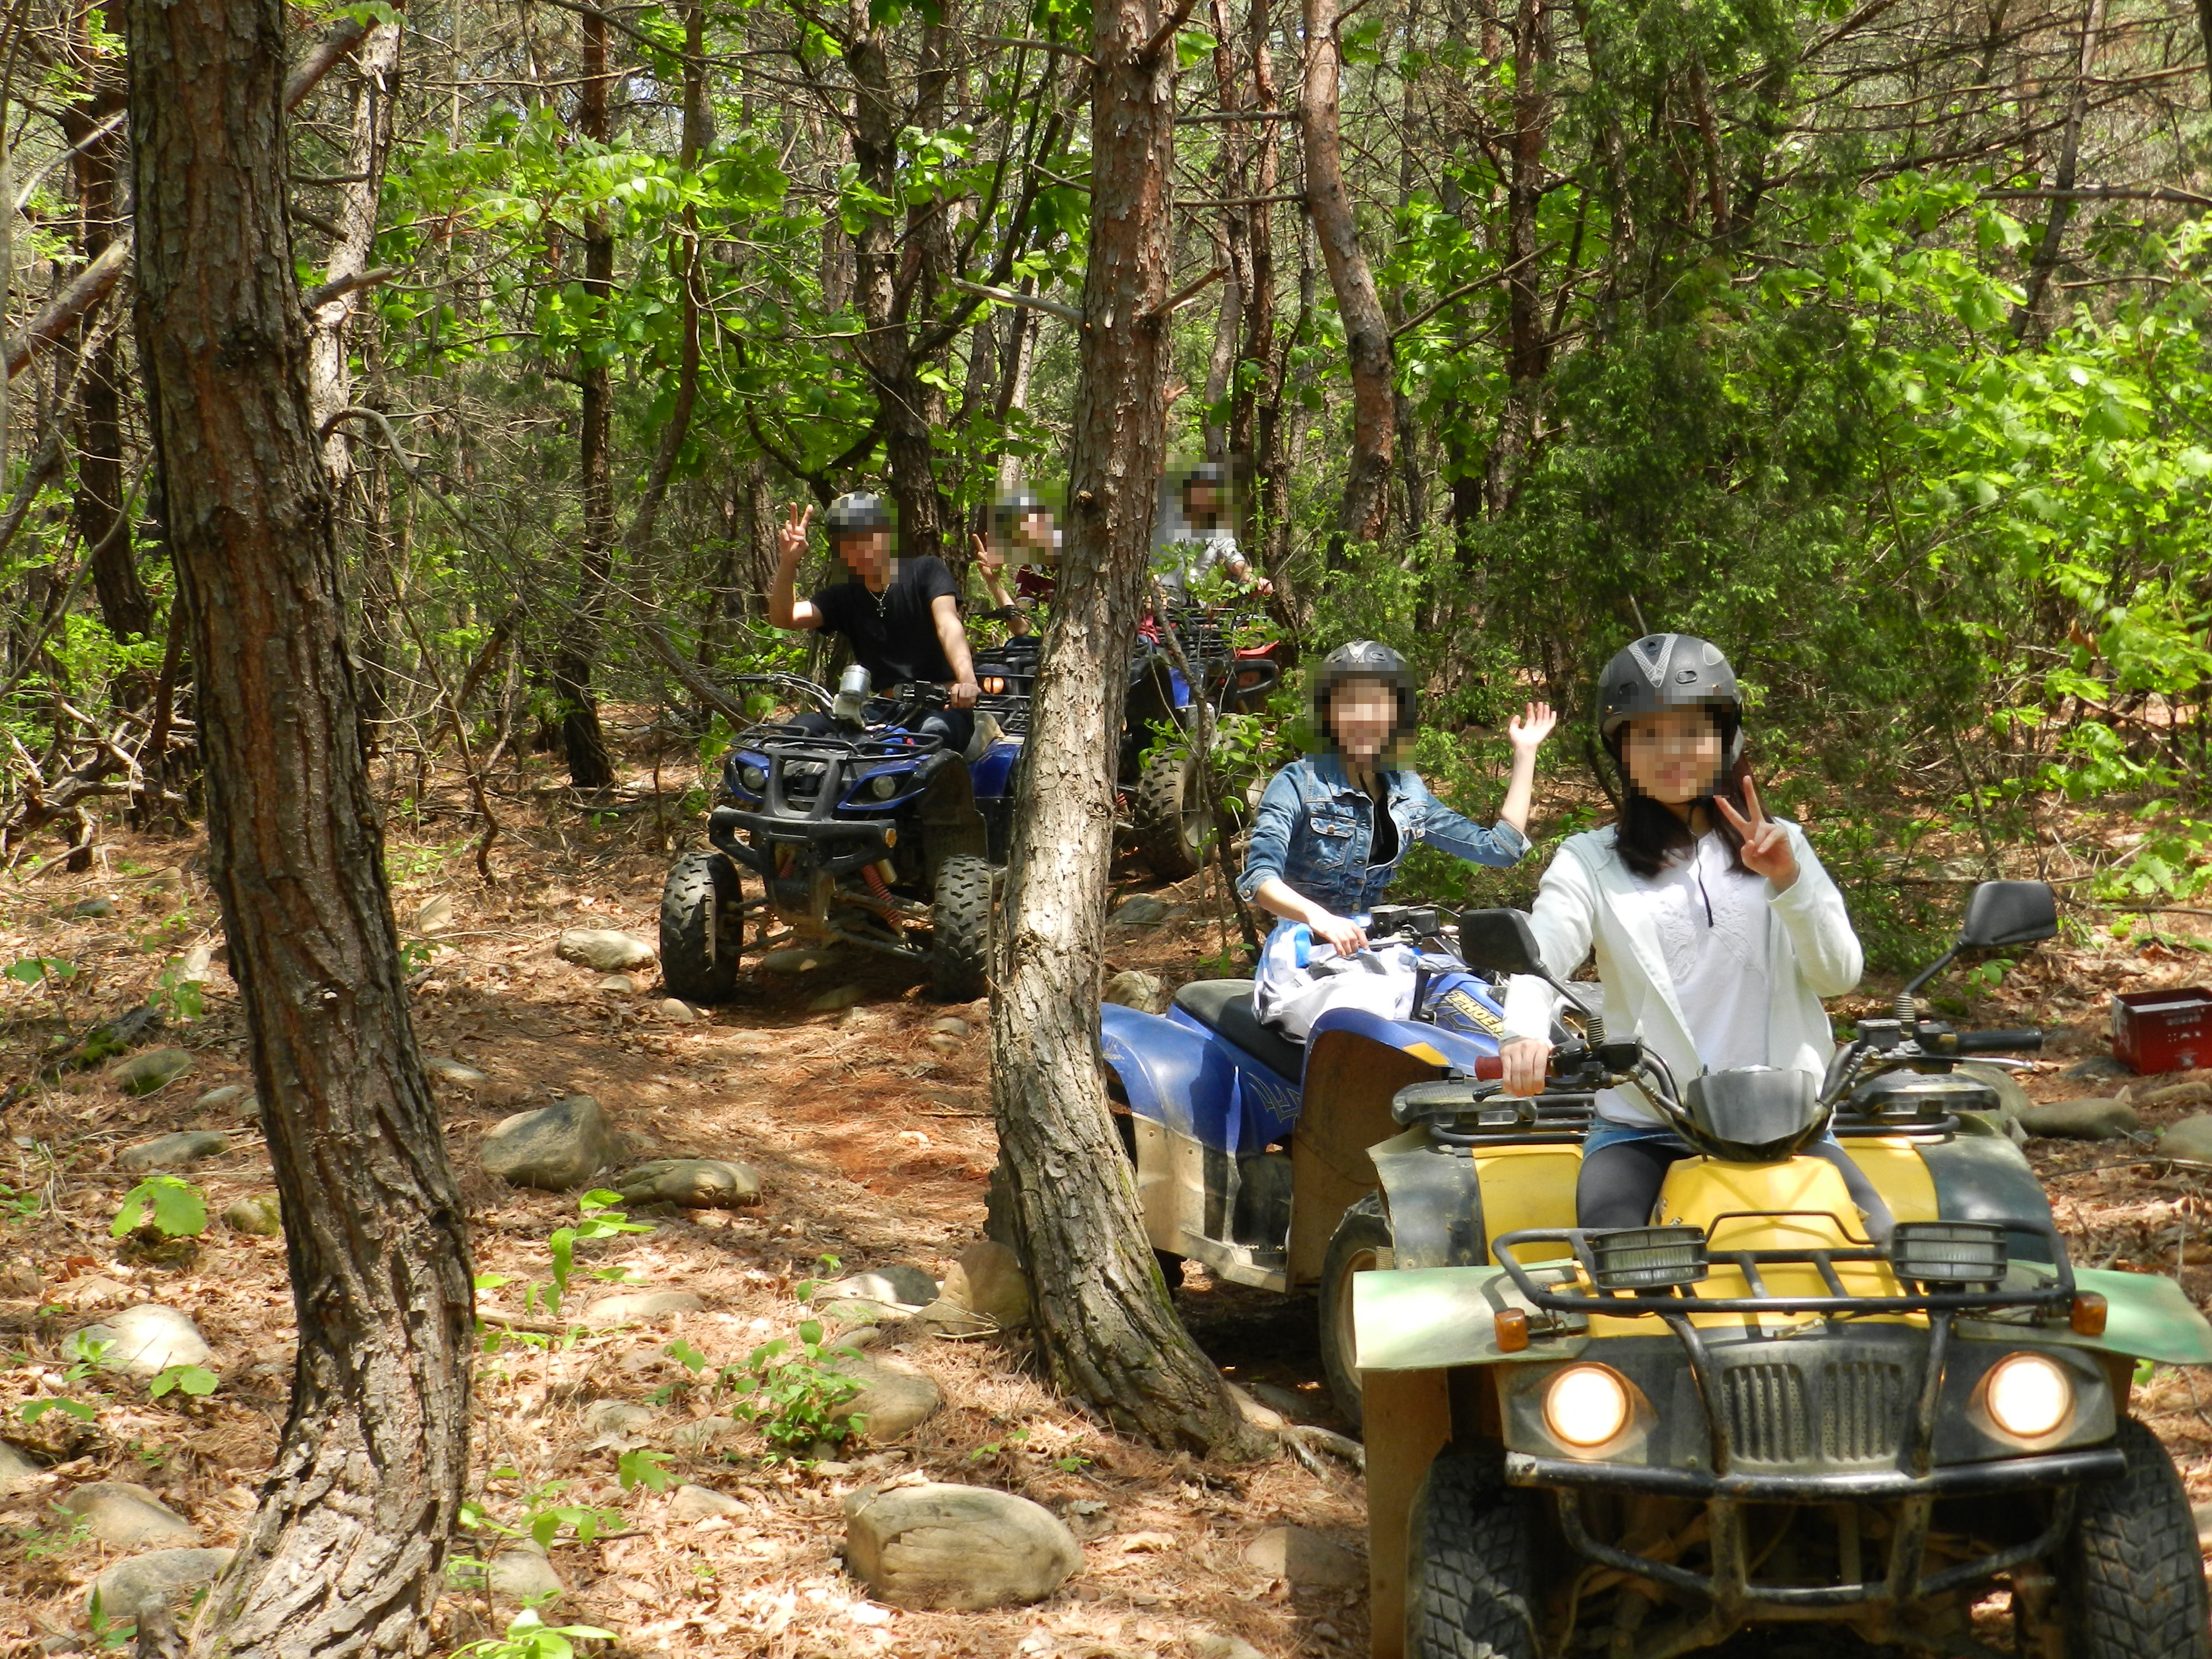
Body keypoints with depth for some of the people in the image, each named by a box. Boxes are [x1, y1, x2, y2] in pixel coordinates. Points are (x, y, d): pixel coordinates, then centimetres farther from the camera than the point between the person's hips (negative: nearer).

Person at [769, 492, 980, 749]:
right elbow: (783, 618, -3)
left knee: (934, 731, -40)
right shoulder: (842, 597, 11)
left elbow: (948, 624, -18)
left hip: (943, 707, -4)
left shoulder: (925, 571, 0)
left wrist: (967, 679, -38)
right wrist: (788, 563, -22)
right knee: (804, 727, -20)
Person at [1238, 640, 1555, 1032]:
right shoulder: (1300, 783, -5)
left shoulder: (1407, 791, 13)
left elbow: (1501, 848, 17)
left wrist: (1525, 753, 16)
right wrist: (1319, 918, -38)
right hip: (1303, 955, -6)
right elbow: (1258, 876, -19)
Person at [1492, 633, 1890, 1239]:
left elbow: (1840, 973, 4)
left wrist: (1788, 880, -14)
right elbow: (1539, 956, -9)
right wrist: (1524, 1035, -33)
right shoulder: (1591, 862, 9)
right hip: (1642, 1127, -2)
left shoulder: (1781, 846, 15)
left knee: (1878, 1240, -21)